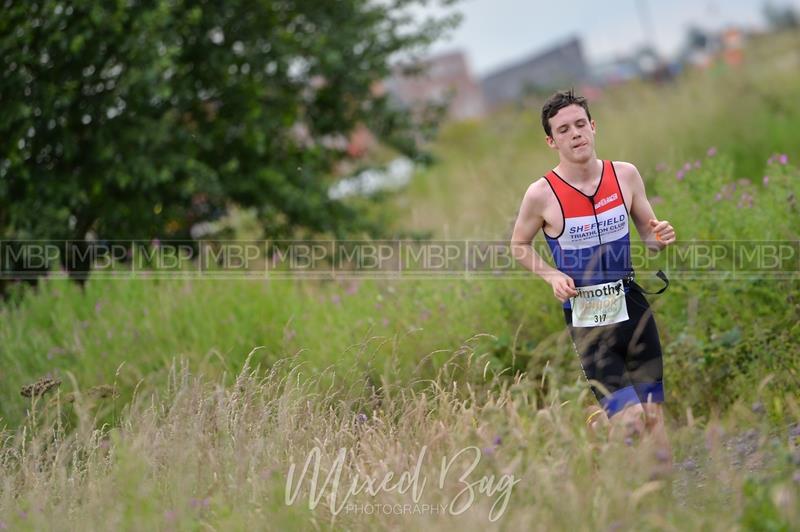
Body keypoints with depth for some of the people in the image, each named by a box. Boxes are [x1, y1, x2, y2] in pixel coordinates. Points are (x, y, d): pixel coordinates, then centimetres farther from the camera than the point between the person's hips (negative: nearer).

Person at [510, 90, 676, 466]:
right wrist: (552, 275, -9)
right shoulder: (541, 194, -9)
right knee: (629, 425, -12)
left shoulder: (625, 175, 1)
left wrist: (661, 237, -10)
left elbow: (648, 233, 14)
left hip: (634, 309, 3)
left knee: (655, 421, 5)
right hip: (586, 321, -3)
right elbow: (519, 246, 7)